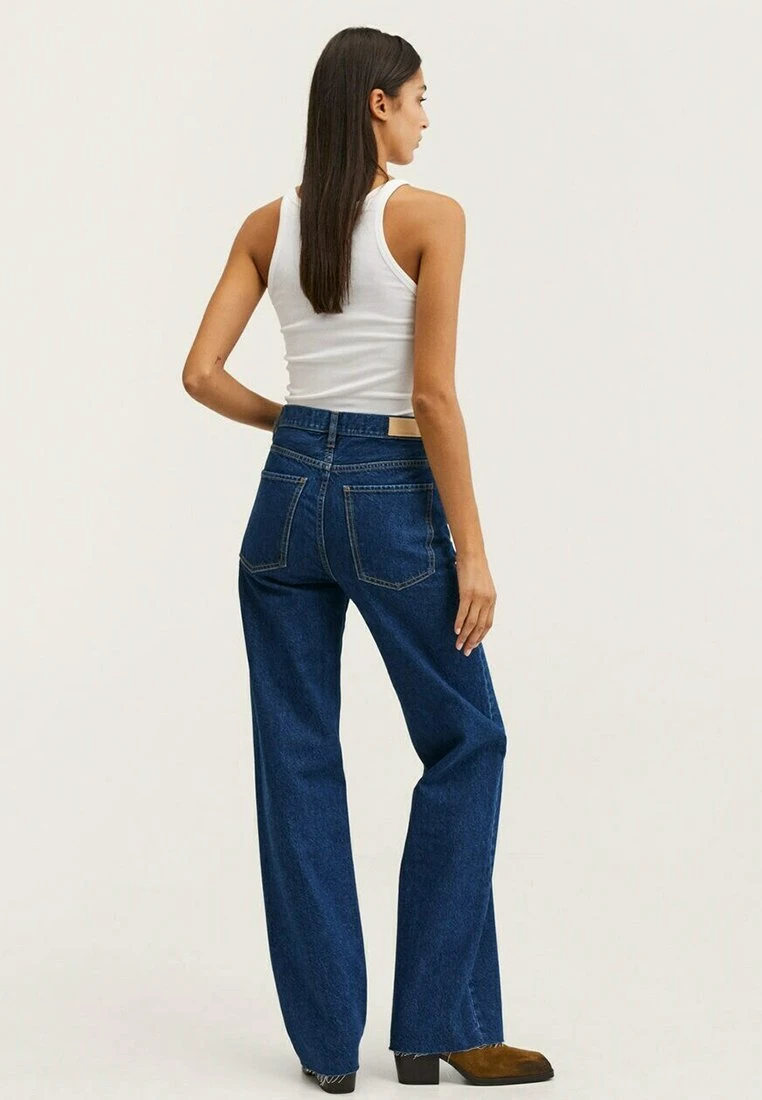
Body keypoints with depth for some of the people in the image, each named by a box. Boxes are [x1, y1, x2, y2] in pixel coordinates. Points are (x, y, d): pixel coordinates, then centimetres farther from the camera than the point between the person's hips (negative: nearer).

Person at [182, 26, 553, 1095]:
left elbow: (202, 373, 2)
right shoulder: (429, 216, -9)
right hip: (391, 496, -5)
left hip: (289, 491, 5)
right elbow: (433, 396, -14)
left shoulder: (267, 225, 5)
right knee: (465, 743, 10)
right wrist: (471, 548, -10)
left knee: (297, 759, 9)